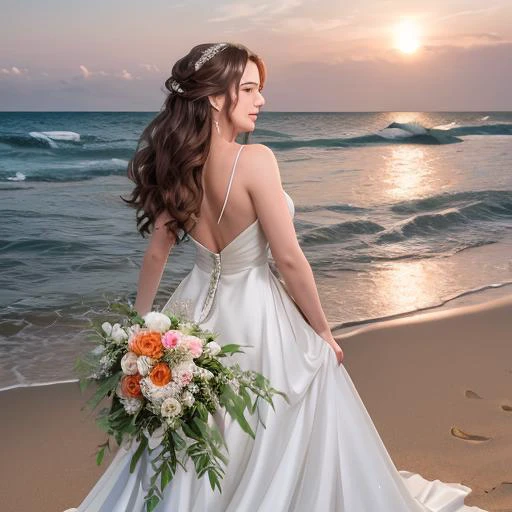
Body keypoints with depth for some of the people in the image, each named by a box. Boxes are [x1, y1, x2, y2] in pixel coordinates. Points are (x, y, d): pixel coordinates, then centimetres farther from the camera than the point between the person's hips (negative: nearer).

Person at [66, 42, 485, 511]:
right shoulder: (254, 160, -23)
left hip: (198, 308, 6)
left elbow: (157, 252, 5)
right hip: (254, 315, -6)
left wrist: (140, 324, 17)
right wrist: (323, 332, -6)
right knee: (276, 442, 16)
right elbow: (289, 259, -19)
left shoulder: (178, 165, -4)